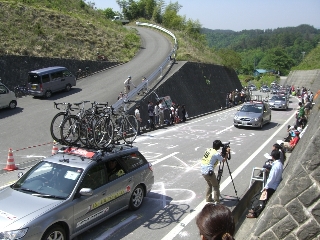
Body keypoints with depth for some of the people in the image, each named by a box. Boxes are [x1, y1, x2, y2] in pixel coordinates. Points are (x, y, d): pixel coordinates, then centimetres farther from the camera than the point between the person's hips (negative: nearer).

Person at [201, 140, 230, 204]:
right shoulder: (216, 154, -11)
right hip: (209, 172, -8)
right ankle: (217, 201, 10)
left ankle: (208, 199, 30)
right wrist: (227, 152, 13)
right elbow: (223, 160, 4)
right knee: (216, 186, 8)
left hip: (203, 171, 8)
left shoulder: (208, 150, 10)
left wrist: (221, 154, 17)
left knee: (209, 184, 25)